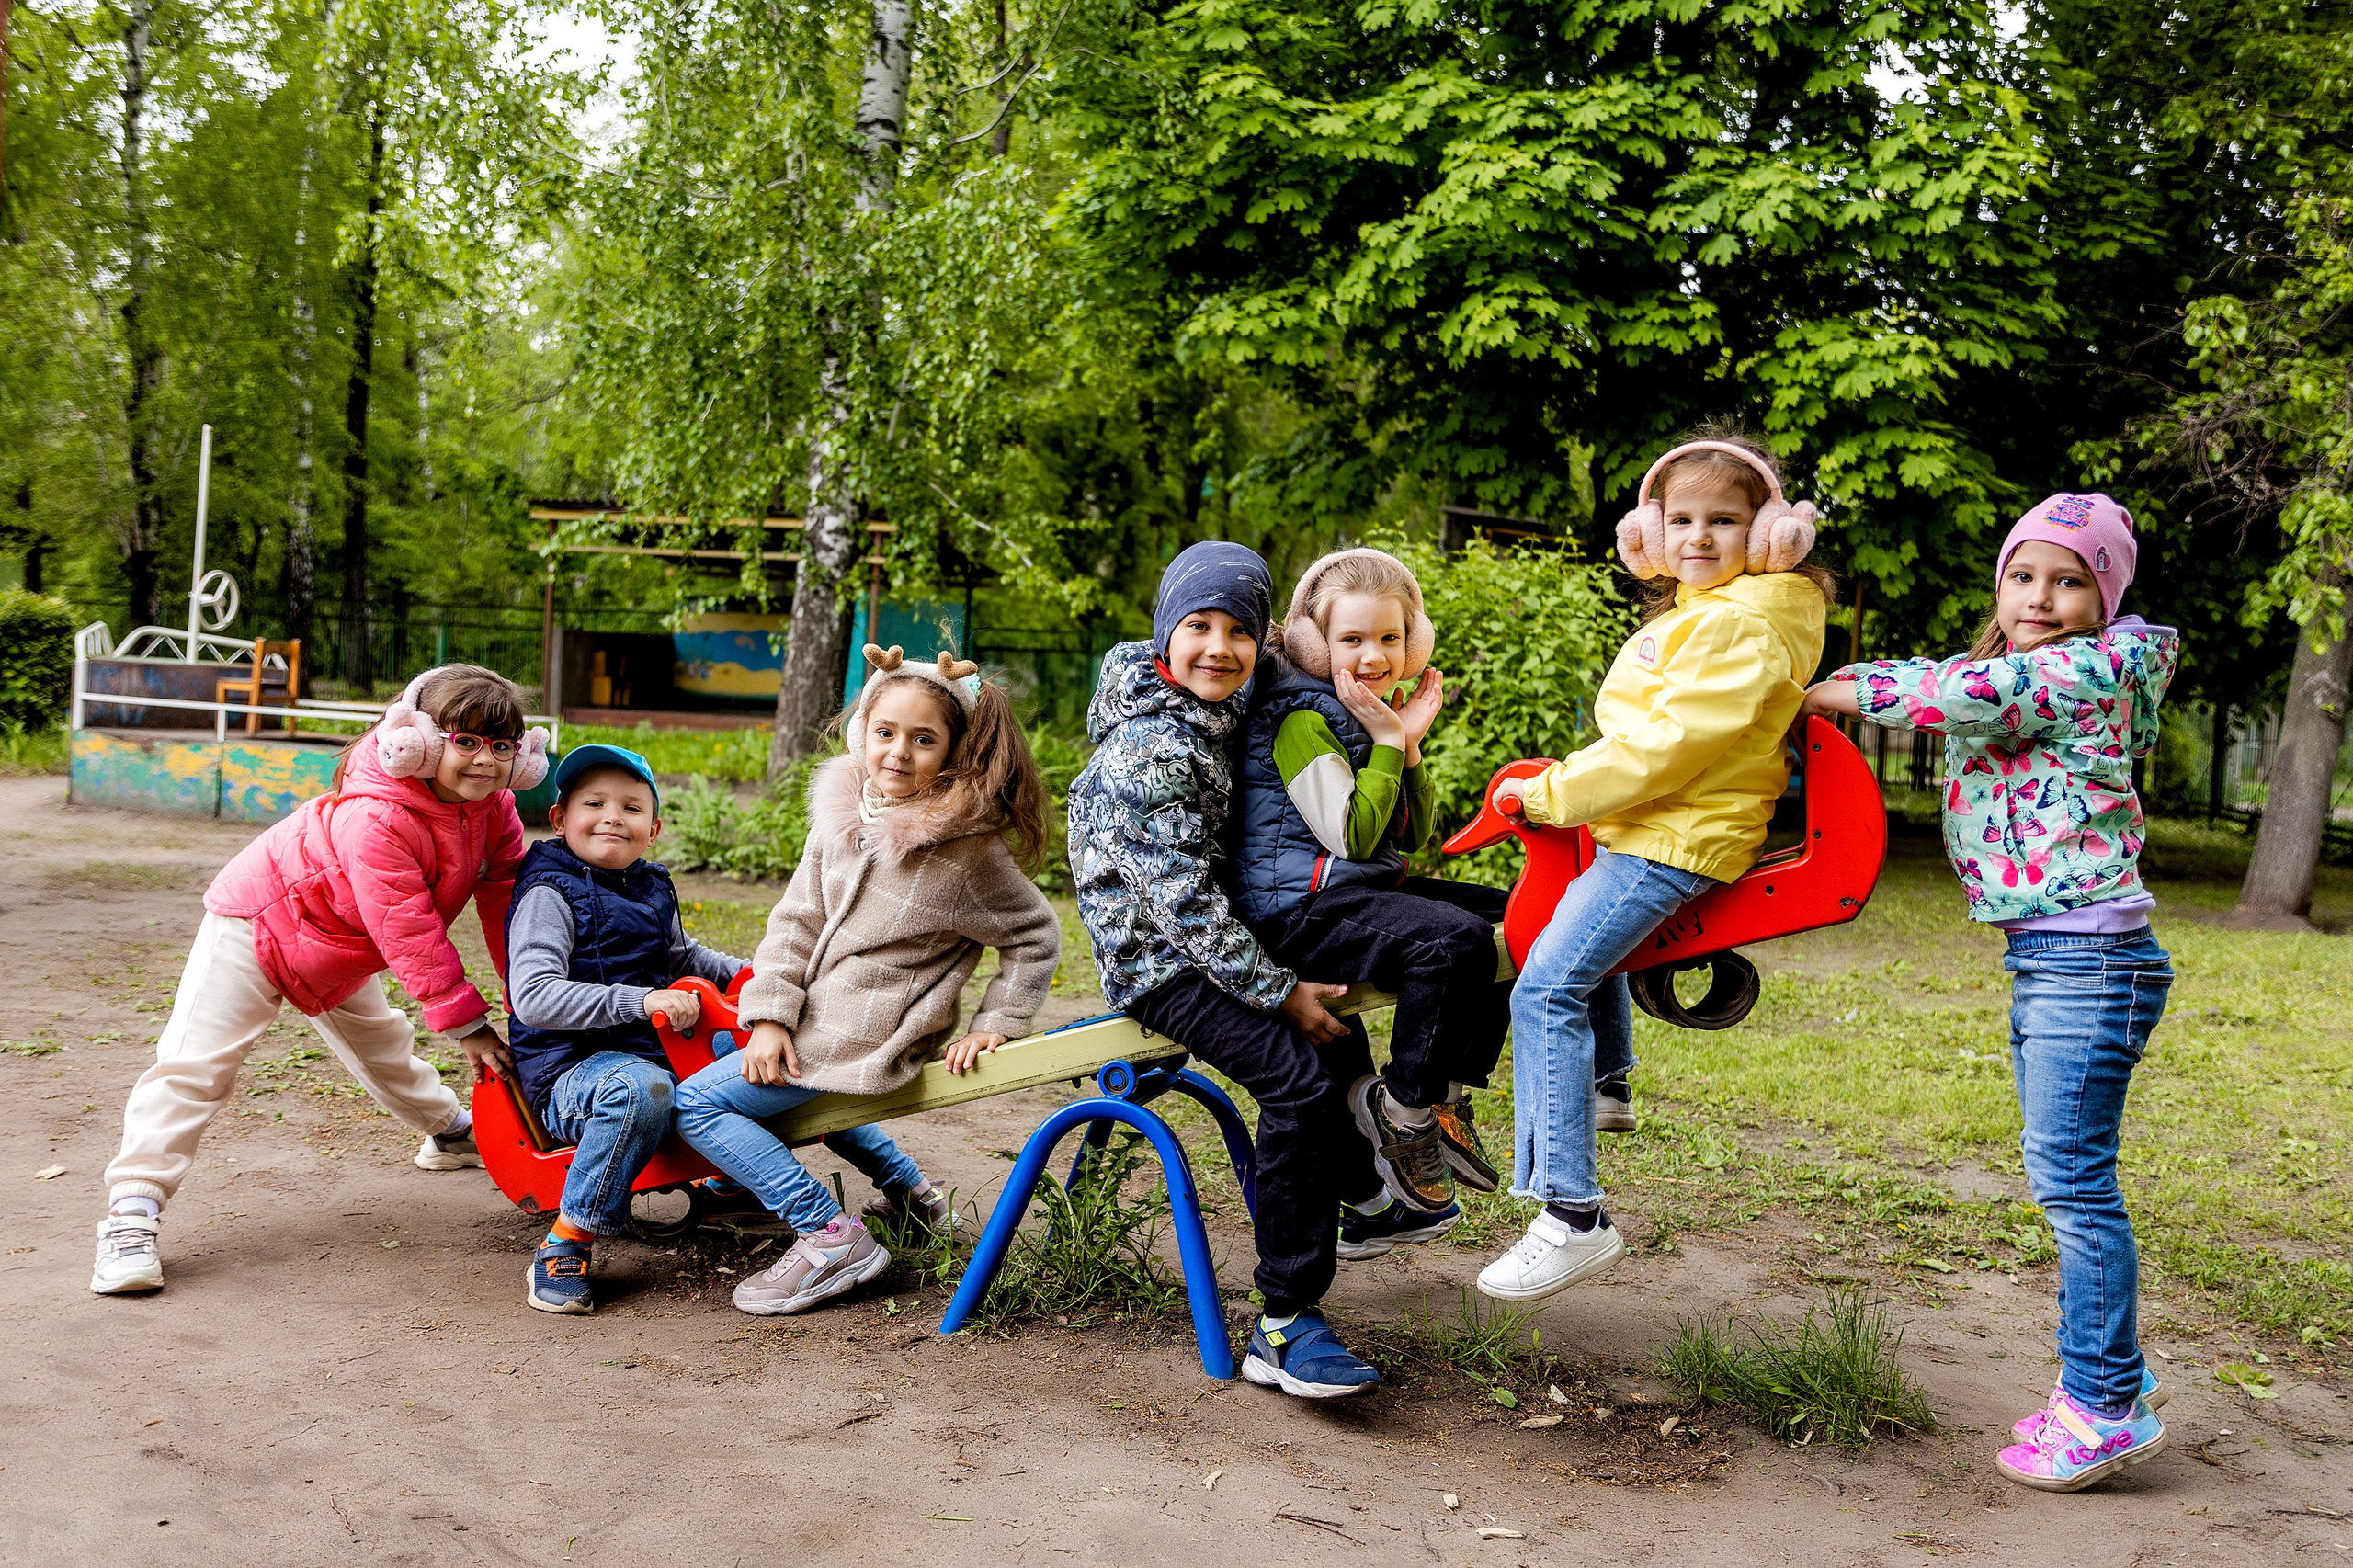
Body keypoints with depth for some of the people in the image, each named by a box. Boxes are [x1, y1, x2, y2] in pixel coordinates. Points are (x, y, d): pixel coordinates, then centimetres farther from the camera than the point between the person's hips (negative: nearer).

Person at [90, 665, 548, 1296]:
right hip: (256, 923, -8)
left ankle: (451, 1131, 50)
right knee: (195, 1062, -14)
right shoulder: (375, 820, -40)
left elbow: (506, 903, -9)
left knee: (382, 1043, 28)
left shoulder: (493, 808, -16)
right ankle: (132, 1208, -14)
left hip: (337, 948, 8)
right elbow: (409, 934, -38)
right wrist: (464, 1022, -34)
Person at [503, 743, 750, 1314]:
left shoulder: (652, 890, 14)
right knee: (642, 1088, -39)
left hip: (653, 1051, 8)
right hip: (569, 1069, -8)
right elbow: (533, 997, -23)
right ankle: (566, 1244, -28)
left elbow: (683, 955, 34)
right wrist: (641, 1001, -31)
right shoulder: (549, 894, -10)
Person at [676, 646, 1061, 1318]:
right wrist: (770, 1017, -7)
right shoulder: (843, 810, -2)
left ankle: (832, 1236, -10)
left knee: (696, 1105, -9)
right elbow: (797, 918, 1)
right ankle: (909, 1189, 37)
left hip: (866, 1037, -8)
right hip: (815, 1021, 8)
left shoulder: (969, 848, -18)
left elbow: (1036, 938, -6)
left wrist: (994, 1024, -11)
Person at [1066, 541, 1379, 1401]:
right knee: (1300, 1077, -25)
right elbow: (1183, 895, -23)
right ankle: (1283, 1326, -20)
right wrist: (1278, 990, -19)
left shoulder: (1216, 712, 8)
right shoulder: (1152, 747, -21)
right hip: (1155, 957, -10)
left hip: (1202, 940, 10)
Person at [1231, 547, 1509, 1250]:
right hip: (1296, 909, -10)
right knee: (1452, 939, -30)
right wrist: (1385, 743, -15)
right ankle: (1401, 1114, -15)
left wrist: (1409, 745, 1)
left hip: (1366, 889, 10)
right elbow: (1350, 835, -21)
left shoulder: (1380, 710, 16)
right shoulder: (1304, 717, -13)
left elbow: (1417, 836, 14)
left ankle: (1450, 1094, 13)